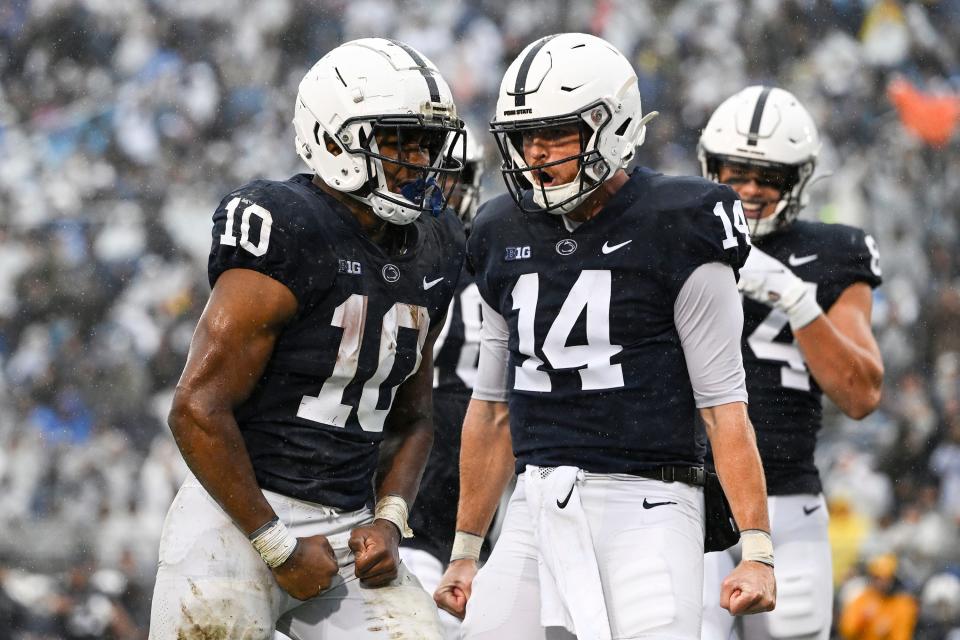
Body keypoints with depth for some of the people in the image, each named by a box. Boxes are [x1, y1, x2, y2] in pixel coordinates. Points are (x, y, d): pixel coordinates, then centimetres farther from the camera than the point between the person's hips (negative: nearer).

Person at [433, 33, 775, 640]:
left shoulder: (675, 233, -6)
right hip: (540, 508, 6)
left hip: (645, 508, -6)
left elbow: (723, 402, -7)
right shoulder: (506, 236, 12)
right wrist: (465, 551, 21)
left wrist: (757, 550, -12)